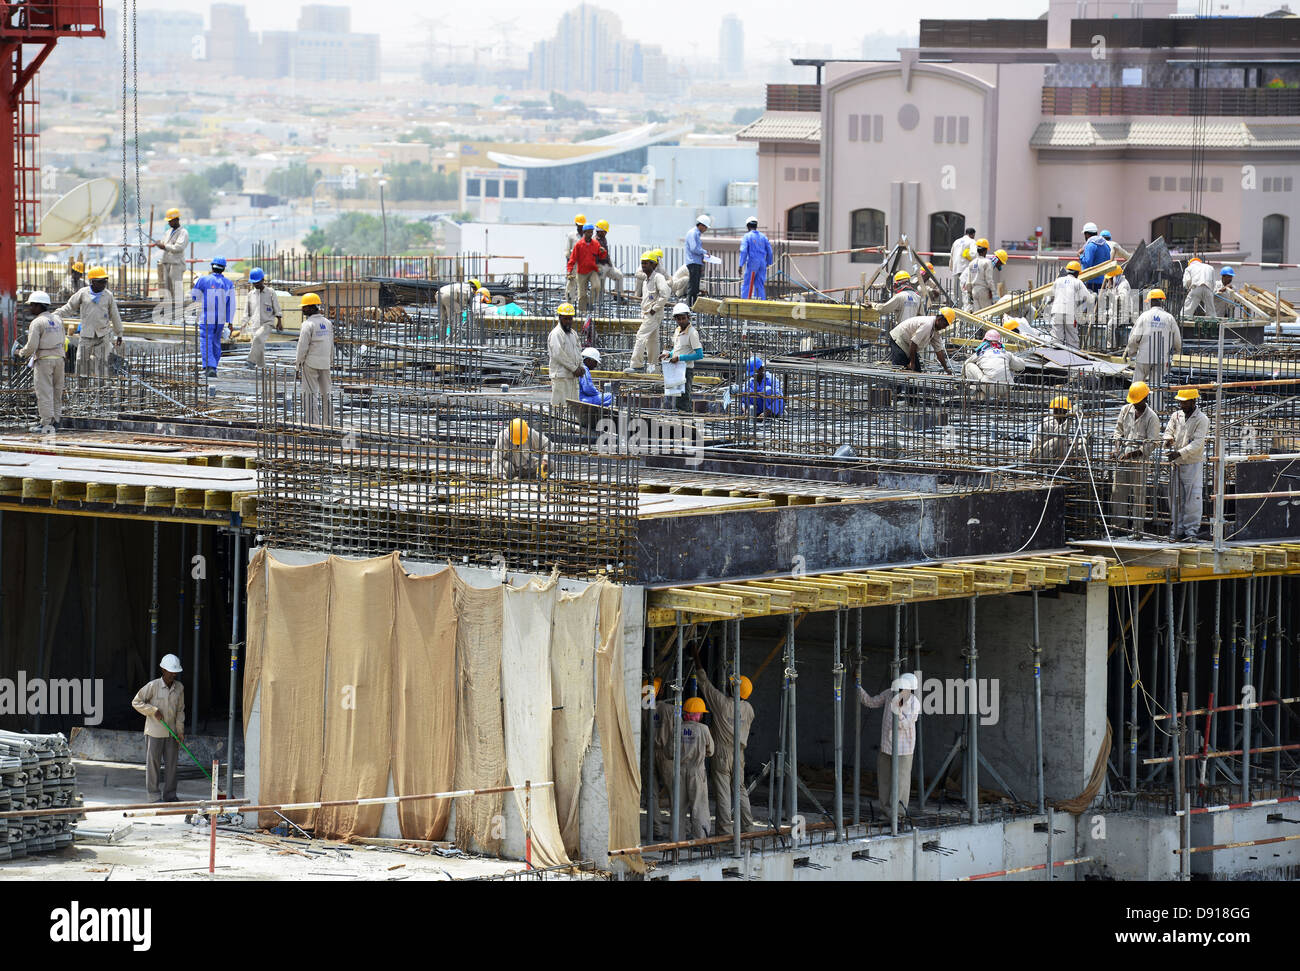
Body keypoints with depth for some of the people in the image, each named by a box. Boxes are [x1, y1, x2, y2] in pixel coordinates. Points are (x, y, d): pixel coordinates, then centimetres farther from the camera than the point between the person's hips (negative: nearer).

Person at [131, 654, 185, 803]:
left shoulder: (179, 688, 3)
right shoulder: (153, 686, -11)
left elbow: (180, 711, 10)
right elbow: (136, 702, -6)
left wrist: (180, 731, 3)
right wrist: (153, 711, -15)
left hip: (171, 733, 4)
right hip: (155, 732, -4)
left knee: (171, 763, 6)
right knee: (153, 763, -1)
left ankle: (169, 794, 14)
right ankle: (154, 795, 4)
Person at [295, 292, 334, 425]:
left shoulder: (308, 324, -13)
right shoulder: (327, 323, 9)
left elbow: (302, 347, -14)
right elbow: (331, 345, 15)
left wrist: (299, 365, -8)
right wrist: (331, 361, 22)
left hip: (310, 364, -7)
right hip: (325, 363, 7)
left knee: (310, 394, -4)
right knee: (326, 393, 12)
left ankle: (312, 423, -7)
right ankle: (330, 423, 14)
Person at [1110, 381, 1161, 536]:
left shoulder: (1151, 417, -6)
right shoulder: (1126, 410, 10)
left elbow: (1152, 443, -9)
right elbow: (1118, 430, 18)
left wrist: (1135, 453, -18)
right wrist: (1115, 449, 3)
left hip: (1139, 460, -5)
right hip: (1122, 458, 5)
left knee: (1138, 494, -3)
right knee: (1117, 492, 5)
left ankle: (1137, 529, 1)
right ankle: (1121, 525, 13)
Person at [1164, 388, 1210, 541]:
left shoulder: (1202, 419, -7)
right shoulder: (1176, 415, 10)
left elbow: (1197, 443, -15)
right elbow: (1169, 430, 15)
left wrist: (1180, 453, -25)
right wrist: (1168, 439, -10)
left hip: (1193, 464, -5)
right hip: (1176, 464, 5)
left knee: (1192, 499, -8)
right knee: (1176, 498, 6)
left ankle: (1192, 530, -5)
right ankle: (1178, 530, 12)